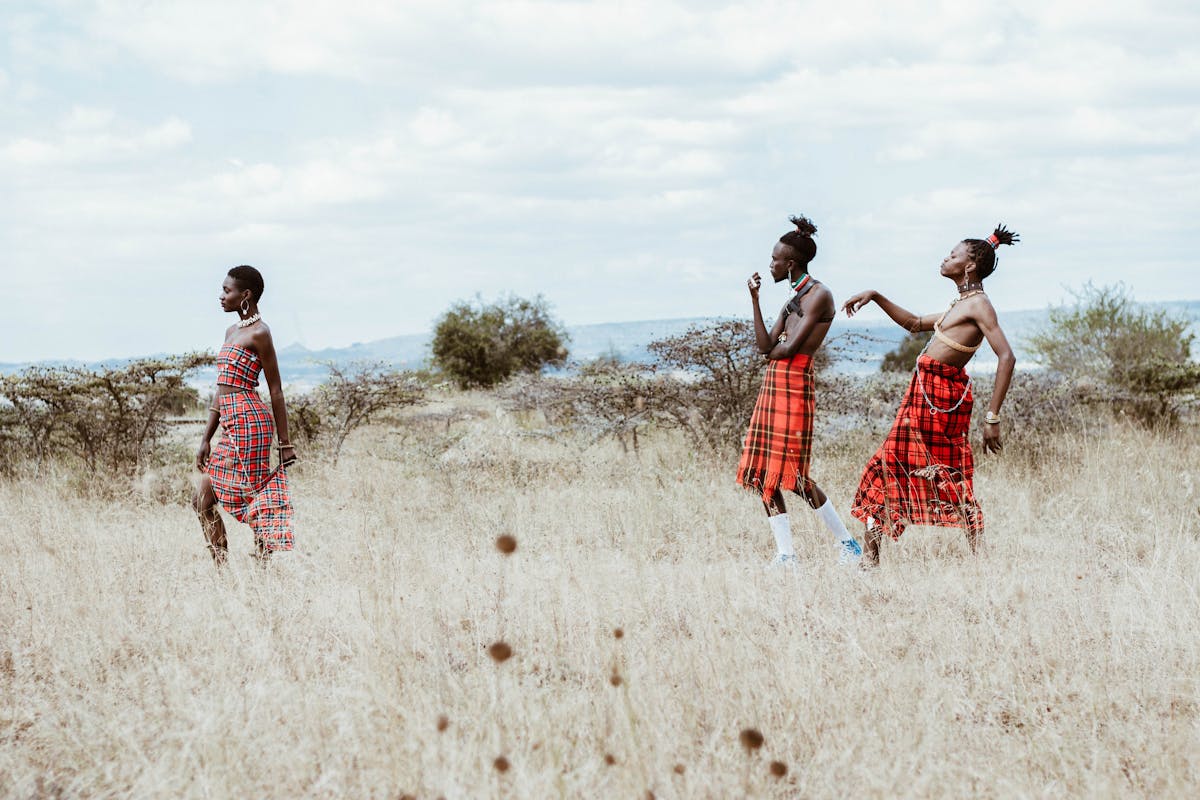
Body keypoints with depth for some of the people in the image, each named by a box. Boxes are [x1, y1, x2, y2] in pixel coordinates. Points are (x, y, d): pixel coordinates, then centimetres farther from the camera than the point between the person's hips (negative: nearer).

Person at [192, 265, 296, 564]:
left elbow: (275, 390, -8)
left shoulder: (259, 333, -8)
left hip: (249, 423, -9)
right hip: (233, 427, 9)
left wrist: (285, 444, -9)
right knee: (202, 501, 6)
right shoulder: (232, 332, 18)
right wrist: (206, 439, 16)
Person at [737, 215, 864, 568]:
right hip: (773, 384, 9)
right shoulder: (795, 298, 19)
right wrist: (755, 299, 10)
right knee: (764, 475, 4)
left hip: (795, 384, -9)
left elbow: (791, 347, -16)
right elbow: (765, 345, 12)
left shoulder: (819, 295, -9)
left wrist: (774, 351, 5)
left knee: (793, 475, -9)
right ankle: (786, 555, 4)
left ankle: (849, 545, 0)